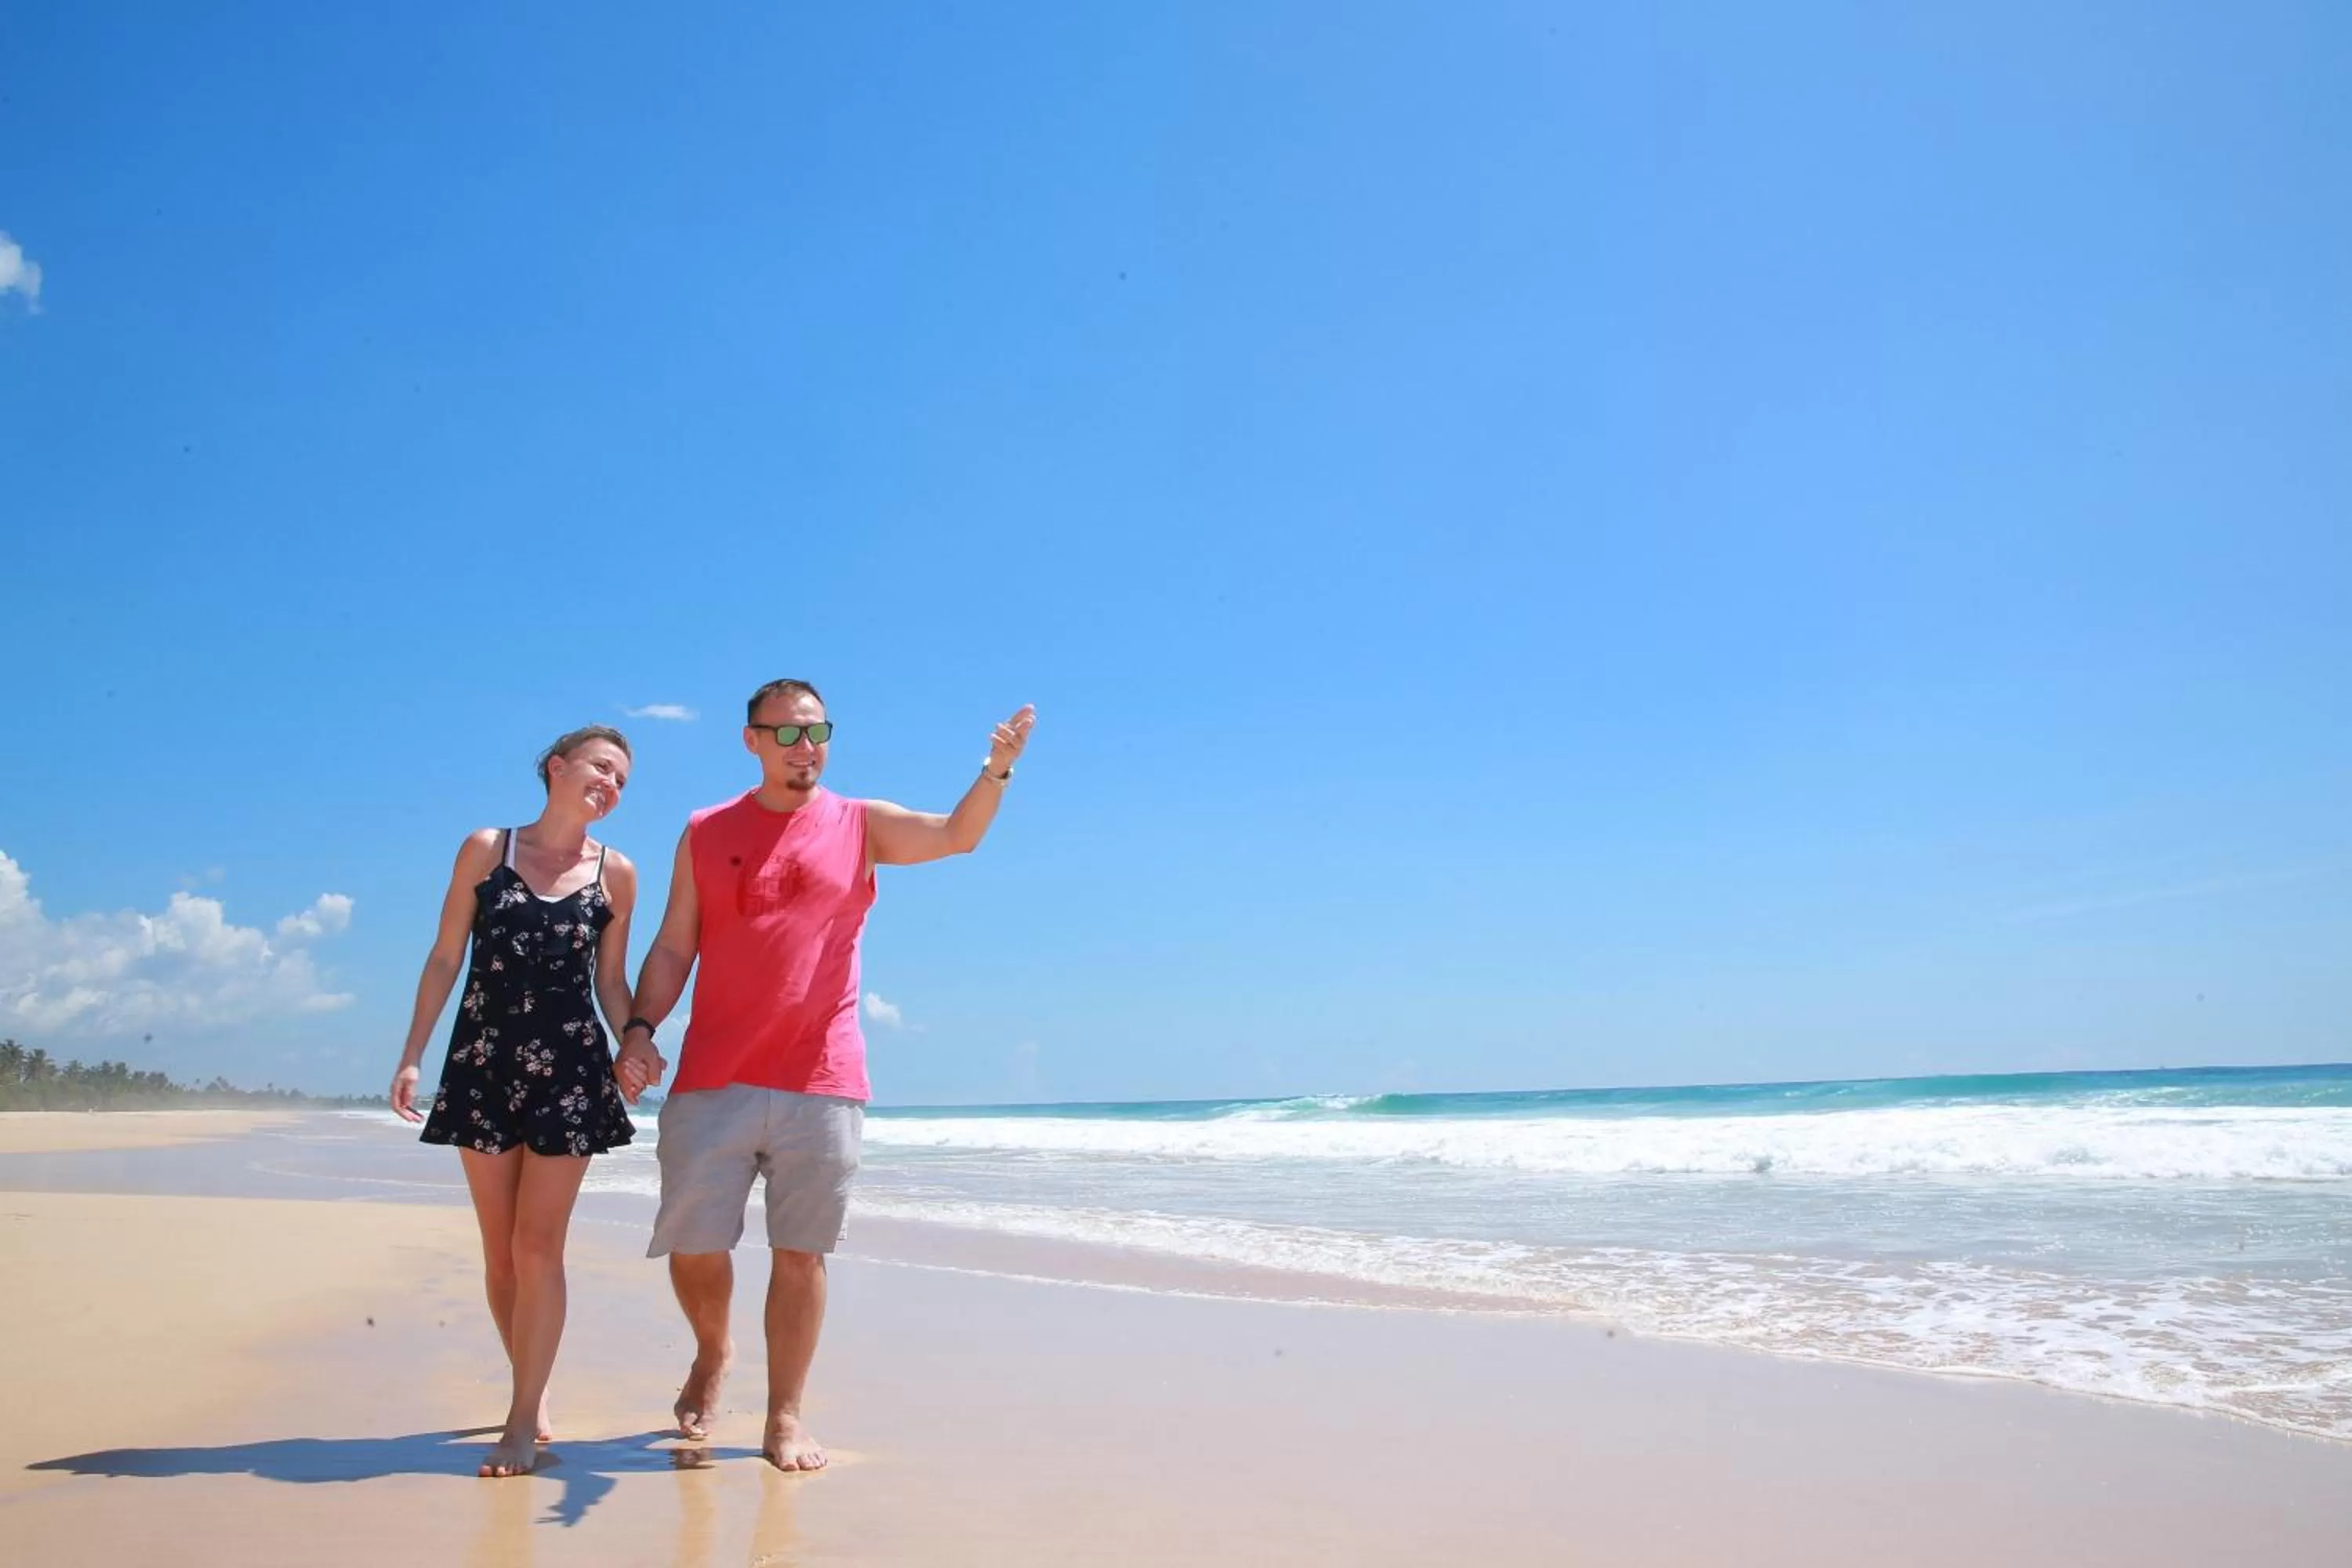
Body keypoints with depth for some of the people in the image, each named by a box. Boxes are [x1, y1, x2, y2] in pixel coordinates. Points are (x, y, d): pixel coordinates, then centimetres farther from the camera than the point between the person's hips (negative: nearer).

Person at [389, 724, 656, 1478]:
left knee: (538, 1247, -4)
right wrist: (412, 1056, -1)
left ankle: (522, 1424, 4)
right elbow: (444, 960, 4)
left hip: (571, 1071, -1)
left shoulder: (616, 874, 3)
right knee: (499, 1251, 7)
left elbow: (612, 983, 7)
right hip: (484, 1063, 1)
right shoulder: (486, 849, 3)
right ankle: (532, 1394, 24)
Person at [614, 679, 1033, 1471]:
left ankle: (785, 1415, 16)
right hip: (712, 1081, 1)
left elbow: (958, 834, -9)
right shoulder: (705, 833, 10)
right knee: (693, 1242, 3)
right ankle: (713, 1354, 33)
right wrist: (639, 1028, -5)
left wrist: (996, 770, -28)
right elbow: (673, 947, 9)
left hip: (821, 1085, -1)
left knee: (800, 1251, 4)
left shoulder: (862, 824, 6)